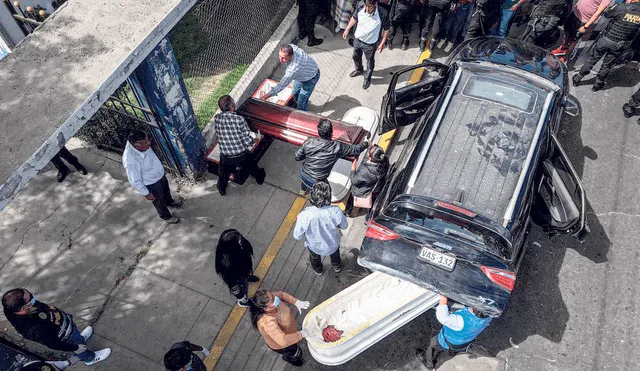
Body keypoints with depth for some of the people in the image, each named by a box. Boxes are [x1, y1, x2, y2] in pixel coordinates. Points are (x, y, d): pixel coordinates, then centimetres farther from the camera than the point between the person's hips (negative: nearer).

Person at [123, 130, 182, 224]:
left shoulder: (134, 142, -20)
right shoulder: (131, 161, -43)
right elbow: (135, 181, -28)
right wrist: (146, 193, -15)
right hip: (151, 183, -7)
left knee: (166, 190, 33)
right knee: (159, 201, 22)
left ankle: (170, 202, 65)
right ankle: (166, 216, 51)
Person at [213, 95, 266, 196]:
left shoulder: (216, 119, -13)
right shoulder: (239, 119, -23)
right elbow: (248, 141, -17)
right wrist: (253, 140, 4)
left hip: (226, 157, 2)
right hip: (242, 155, -1)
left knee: (224, 173, 32)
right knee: (252, 167, 32)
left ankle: (222, 189, 55)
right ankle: (259, 178, 59)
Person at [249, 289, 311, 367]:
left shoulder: (271, 297, -30)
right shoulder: (267, 322, -48)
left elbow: (281, 294, -8)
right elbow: (283, 341, -46)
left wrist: (296, 302, -20)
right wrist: (301, 334, -33)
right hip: (280, 345, -5)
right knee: (297, 353, 24)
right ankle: (288, 357, 57)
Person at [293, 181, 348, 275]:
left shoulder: (304, 216, -40)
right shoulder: (336, 211, -38)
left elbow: (297, 236, -22)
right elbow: (344, 226, -16)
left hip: (314, 247, 0)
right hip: (333, 245, 1)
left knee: (314, 257, 37)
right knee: (335, 254, 38)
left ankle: (318, 270, 69)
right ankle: (337, 267, 69)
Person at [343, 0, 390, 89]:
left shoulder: (383, 14, -31)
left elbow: (386, 29, -14)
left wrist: (382, 43, -12)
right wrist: (347, 29, 6)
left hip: (370, 44, -3)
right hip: (357, 39, 4)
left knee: (370, 62, 20)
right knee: (356, 57, 28)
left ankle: (367, 79, 47)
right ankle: (359, 70, 60)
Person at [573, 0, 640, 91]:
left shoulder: (621, 7, -24)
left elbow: (606, 14, -5)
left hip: (606, 40, -2)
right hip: (619, 46, 3)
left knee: (592, 59, 17)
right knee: (607, 65, 20)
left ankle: (578, 78, 28)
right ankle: (598, 84, 34)